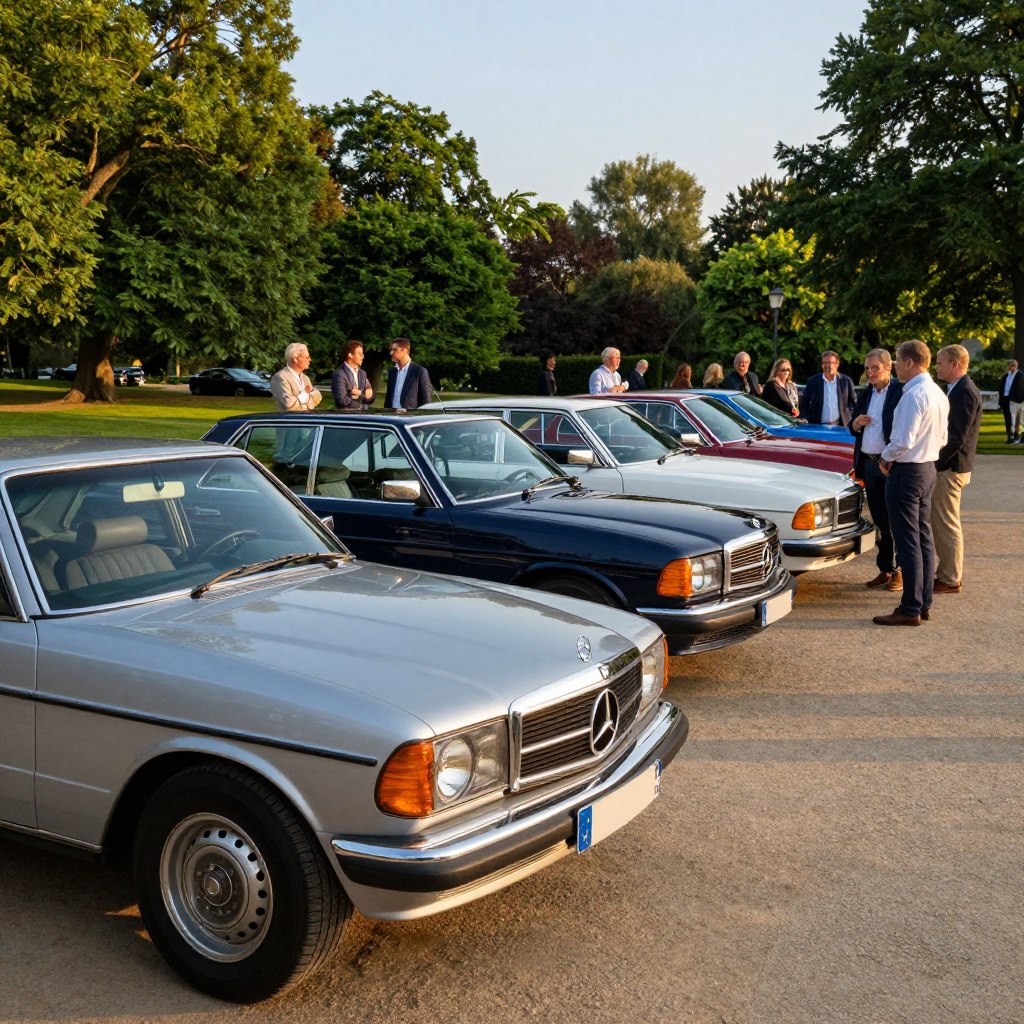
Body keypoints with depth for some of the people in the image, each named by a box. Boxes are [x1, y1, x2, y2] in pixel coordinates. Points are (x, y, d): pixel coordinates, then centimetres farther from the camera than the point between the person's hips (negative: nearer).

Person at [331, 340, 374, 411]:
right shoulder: (339, 374, -9)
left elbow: (370, 398, 10)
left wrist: (360, 394, -11)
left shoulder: (362, 373, 13)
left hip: (361, 413, 6)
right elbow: (342, 400, -16)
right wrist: (364, 394, -4)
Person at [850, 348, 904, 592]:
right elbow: (853, 429, 21)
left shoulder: (901, 392, -8)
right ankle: (885, 569, 19)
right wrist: (856, 423, -2)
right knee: (880, 521, 11)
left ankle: (900, 571, 7)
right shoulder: (865, 394, 15)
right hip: (869, 463, 7)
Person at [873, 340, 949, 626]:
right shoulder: (938, 393, 11)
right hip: (928, 467, 10)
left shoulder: (913, 395, -20)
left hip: (907, 471, -10)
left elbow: (903, 441, -24)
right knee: (924, 537, 14)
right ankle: (923, 602, 22)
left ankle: (911, 609, -1)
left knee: (907, 541, -5)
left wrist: (886, 458, -7)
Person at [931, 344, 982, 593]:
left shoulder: (966, 392, -17)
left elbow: (957, 437, -23)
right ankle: (947, 573, 25)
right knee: (940, 523, 16)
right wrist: (935, 462, 11)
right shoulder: (957, 389, 14)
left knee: (947, 525, -2)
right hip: (945, 466, 10)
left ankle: (950, 581, 6)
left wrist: (936, 463, -19)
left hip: (949, 469, -10)